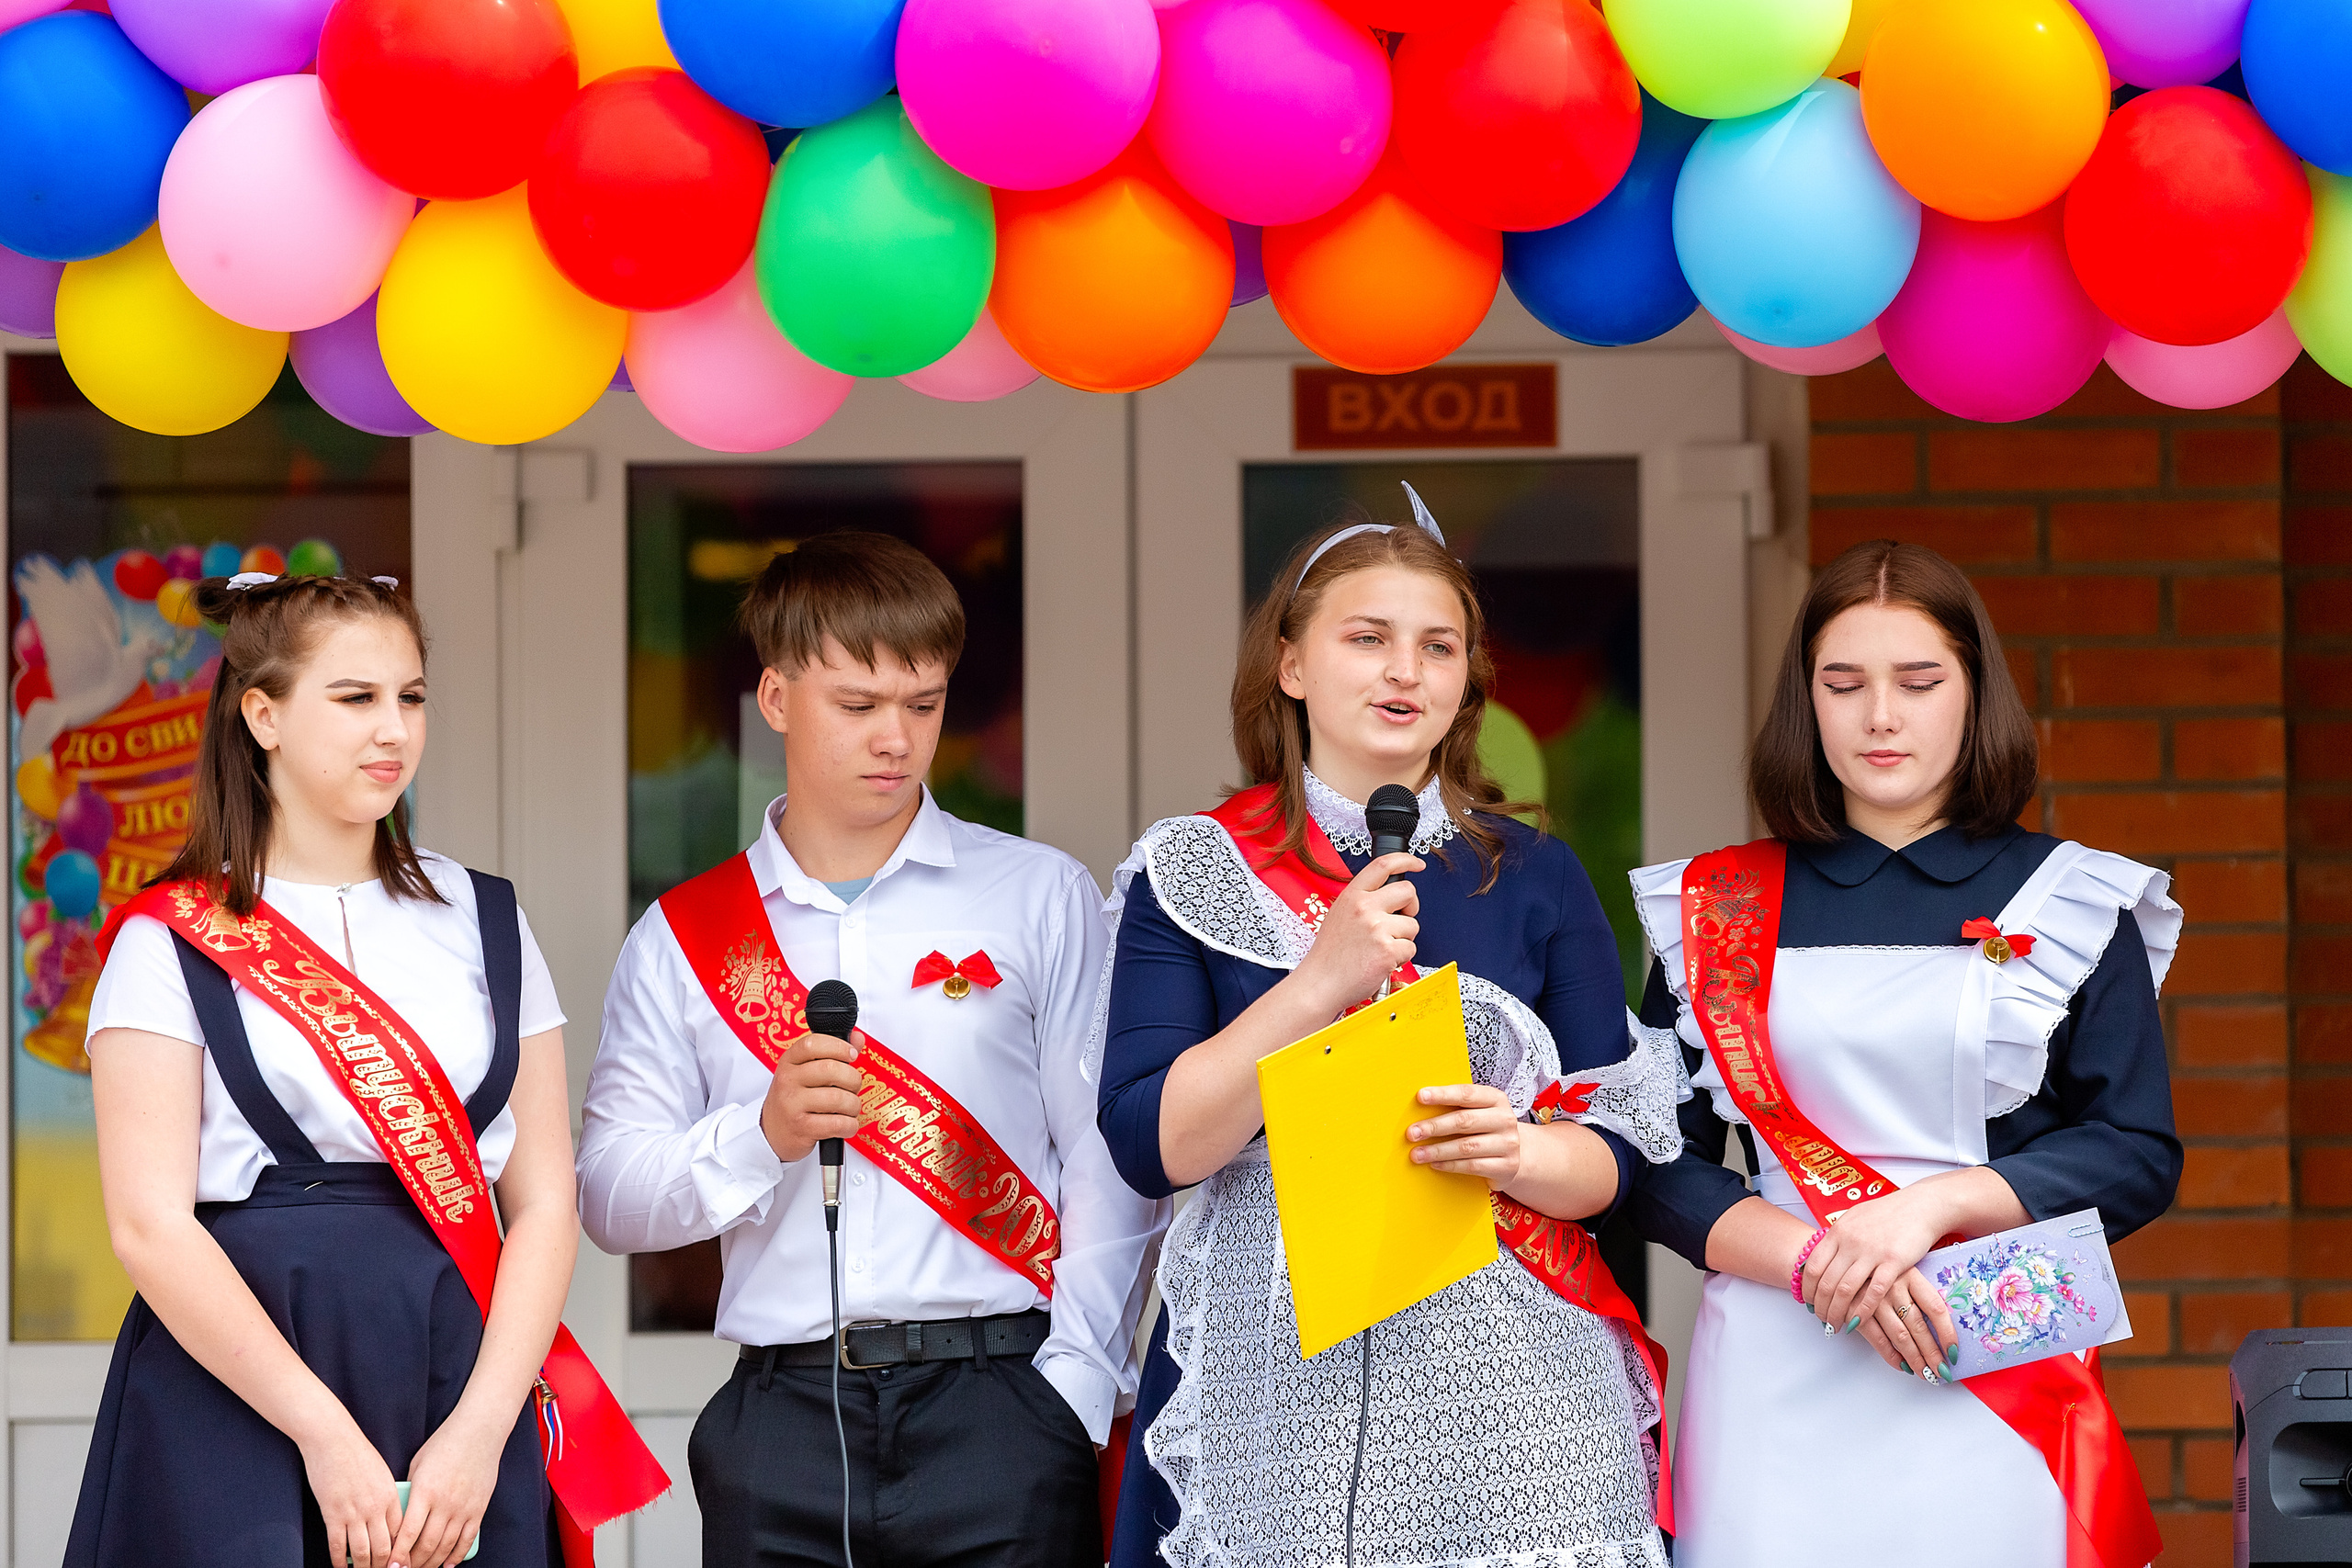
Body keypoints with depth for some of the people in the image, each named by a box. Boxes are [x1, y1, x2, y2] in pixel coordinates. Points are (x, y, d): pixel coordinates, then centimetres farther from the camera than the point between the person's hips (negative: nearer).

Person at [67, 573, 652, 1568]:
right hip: (232, 1402, -3)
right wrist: (325, 1435, -14)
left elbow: (543, 1202, 6)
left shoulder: (482, 922, 12)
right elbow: (150, 1225, -8)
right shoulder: (175, 943, 1)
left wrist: (481, 1430, -8)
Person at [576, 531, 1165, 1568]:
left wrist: (1070, 1391, -7)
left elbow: (1110, 1164, 3)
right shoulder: (682, 939, 12)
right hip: (781, 1423, 1)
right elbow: (611, 1199, 7)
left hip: (997, 1407, -1)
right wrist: (766, 1132, -9)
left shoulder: (1041, 898, 8)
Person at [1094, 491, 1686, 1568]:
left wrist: (1519, 1152, -15)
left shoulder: (1536, 877, 9)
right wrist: (1323, 978, -15)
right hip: (1273, 1390, -1)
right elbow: (1148, 1146, -6)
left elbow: (1615, 1155, 7)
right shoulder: (1190, 873, 4)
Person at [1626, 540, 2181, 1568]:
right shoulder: (1717, 912, 9)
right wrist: (1815, 1260, -13)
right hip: (1773, 1388, 1)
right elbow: (1658, 1164, 4)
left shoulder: (2074, 906, 6)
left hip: (1993, 1392, -1)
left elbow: (2140, 1154, 0)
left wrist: (1934, 1205, -14)